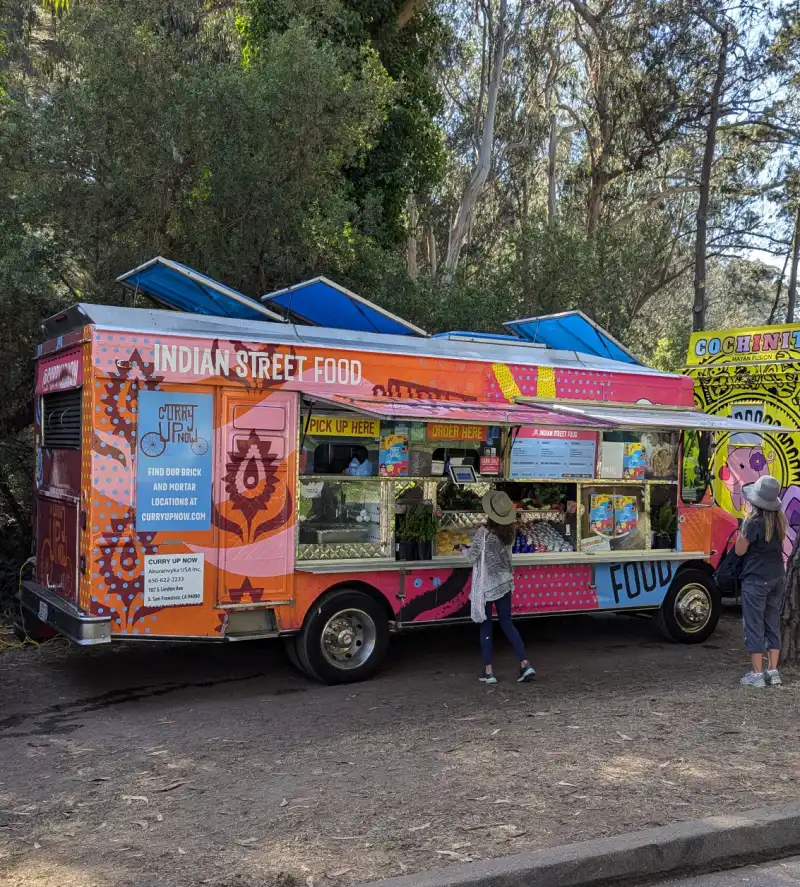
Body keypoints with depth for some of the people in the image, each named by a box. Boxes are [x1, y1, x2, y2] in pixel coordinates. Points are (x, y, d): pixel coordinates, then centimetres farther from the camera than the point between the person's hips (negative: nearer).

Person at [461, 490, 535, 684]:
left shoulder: (484, 532, -16)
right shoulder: (508, 532, 1)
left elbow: (472, 557, -10)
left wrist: (463, 550, 8)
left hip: (486, 585, -5)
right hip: (504, 583, 5)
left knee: (486, 626, 4)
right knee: (507, 623, 13)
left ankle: (488, 671, 5)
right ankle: (525, 664, 4)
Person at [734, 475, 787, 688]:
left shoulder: (754, 521, -19)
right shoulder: (779, 519, 2)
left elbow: (740, 550, -12)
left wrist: (745, 519, -9)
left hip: (755, 579, -7)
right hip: (777, 578, 7)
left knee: (754, 626, 1)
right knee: (773, 625, 15)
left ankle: (757, 674, 4)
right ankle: (773, 671, 18)